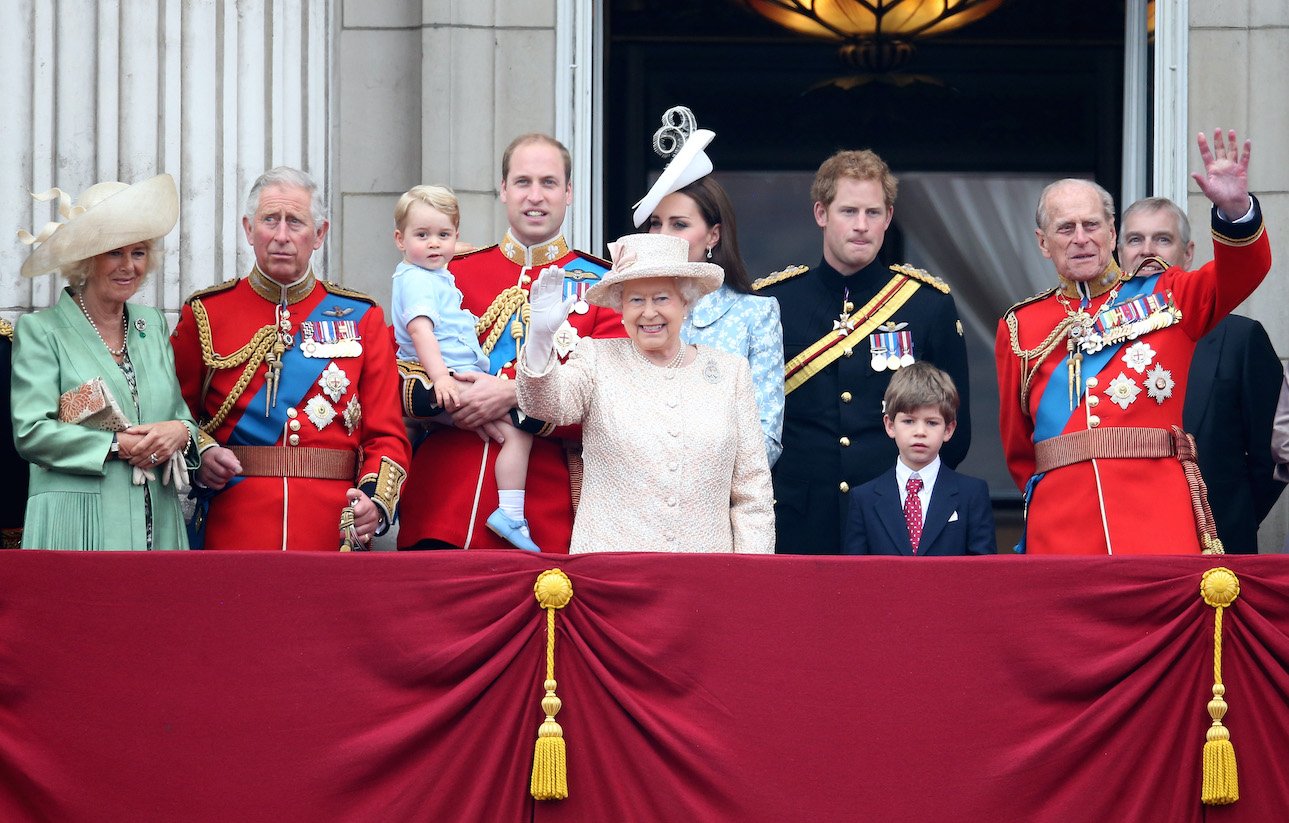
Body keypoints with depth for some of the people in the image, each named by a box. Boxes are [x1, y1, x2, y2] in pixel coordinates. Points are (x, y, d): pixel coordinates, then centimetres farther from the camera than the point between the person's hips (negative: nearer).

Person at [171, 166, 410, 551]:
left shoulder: (361, 318, 7)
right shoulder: (205, 314, 6)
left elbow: (387, 434, 4)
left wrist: (376, 502, -14)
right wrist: (203, 452, -10)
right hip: (232, 532, -1)